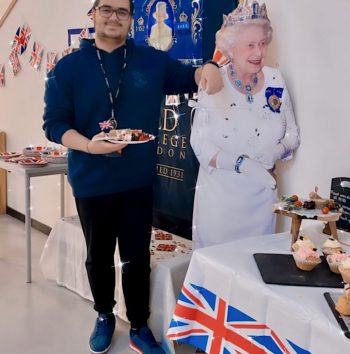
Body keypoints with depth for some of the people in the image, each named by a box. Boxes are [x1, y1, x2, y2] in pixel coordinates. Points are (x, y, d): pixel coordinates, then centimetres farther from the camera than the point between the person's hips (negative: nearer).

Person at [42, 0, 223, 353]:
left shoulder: (152, 60, 1)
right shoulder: (68, 67, -3)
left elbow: (188, 78, 14)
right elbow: (54, 124, -7)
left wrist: (207, 70, -11)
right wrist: (89, 144, -26)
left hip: (138, 181, 1)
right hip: (91, 182, 0)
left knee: (137, 257, 9)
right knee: (99, 256, 16)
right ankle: (104, 317, 40)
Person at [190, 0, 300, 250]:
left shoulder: (275, 81, 1)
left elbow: (292, 134, 7)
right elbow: (199, 142, -12)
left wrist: (278, 151, -15)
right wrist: (243, 164, -23)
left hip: (263, 195, 3)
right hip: (219, 194, -3)